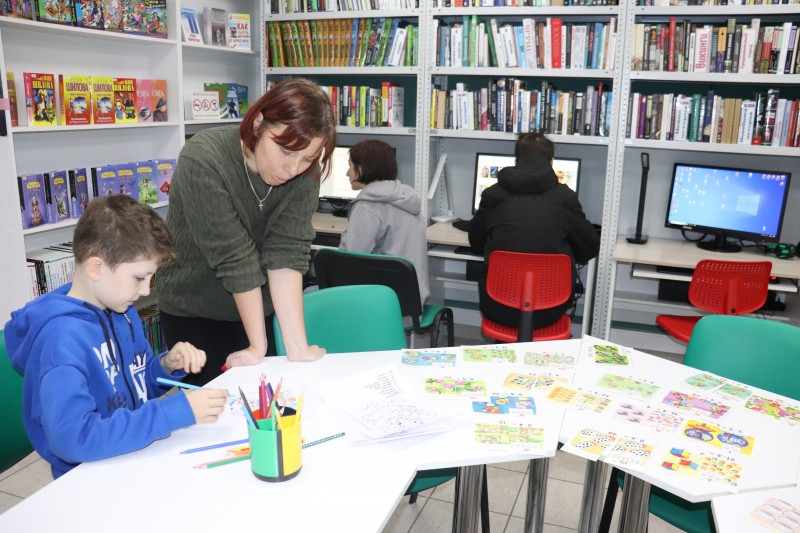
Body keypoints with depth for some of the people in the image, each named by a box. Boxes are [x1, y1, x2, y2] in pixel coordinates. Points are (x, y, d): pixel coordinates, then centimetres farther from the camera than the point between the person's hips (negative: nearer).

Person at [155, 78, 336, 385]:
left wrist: (298, 348, -29)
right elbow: (235, 257, -27)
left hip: (256, 307, 3)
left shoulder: (304, 173, -16)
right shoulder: (202, 161, -27)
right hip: (192, 310, -3)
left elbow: (287, 254, -22)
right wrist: (258, 346, -22)